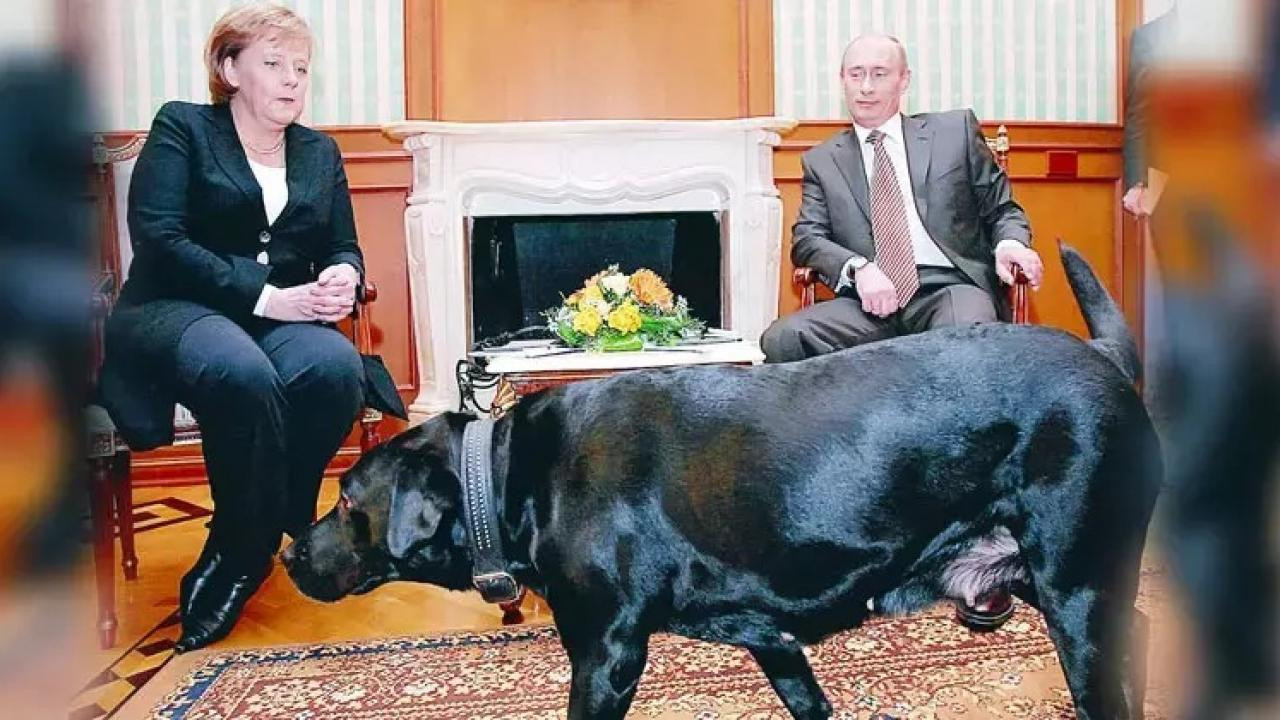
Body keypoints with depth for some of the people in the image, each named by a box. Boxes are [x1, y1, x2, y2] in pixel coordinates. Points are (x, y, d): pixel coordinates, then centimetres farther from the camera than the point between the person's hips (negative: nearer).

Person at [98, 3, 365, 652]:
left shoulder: (320, 152, 19)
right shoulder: (181, 128, 5)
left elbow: (345, 249, 17)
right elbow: (158, 237, -9)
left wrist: (342, 277, -10)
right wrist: (263, 296, -18)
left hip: (284, 318, 4)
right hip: (174, 310, -3)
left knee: (337, 368, -32)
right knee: (244, 373, -39)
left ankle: (239, 555, -17)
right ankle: (261, 542, -17)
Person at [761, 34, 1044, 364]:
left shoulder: (955, 130, 15)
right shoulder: (821, 161, 17)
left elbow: (1001, 208, 17)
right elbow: (807, 238, 6)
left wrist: (1010, 242, -7)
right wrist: (858, 267, -14)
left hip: (950, 287, -1)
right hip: (871, 300, 2)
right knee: (781, 340, -26)